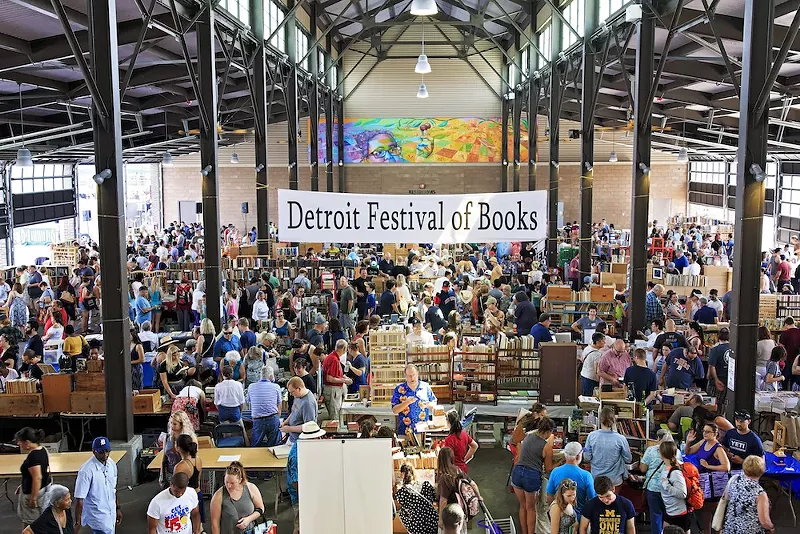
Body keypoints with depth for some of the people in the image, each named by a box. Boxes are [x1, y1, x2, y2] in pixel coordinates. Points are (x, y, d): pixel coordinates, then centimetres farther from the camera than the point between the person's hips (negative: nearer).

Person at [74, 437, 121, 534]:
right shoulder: (86, 471, -22)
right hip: (97, 518, -7)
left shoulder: (112, 464, 0)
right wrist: (77, 523, -16)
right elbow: (79, 499, -19)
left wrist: (118, 508, 16)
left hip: (111, 515, 7)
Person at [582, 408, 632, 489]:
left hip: (596, 479, 1)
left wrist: (585, 450, 12)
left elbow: (587, 458, -8)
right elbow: (628, 460, -4)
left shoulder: (591, 436, -15)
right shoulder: (620, 439, -18)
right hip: (615, 481, -1)